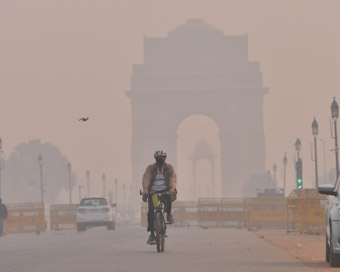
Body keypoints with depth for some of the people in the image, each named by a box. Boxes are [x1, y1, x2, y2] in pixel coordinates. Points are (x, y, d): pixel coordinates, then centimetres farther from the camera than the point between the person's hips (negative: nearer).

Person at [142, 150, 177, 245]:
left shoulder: (169, 168, 4)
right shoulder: (150, 168, 3)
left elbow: (173, 178, -11)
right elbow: (146, 179, -11)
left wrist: (172, 188, -32)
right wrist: (145, 190, -30)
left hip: (165, 191, 0)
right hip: (153, 192, 0)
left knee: (168, 196, -37)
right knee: (151, 211, -16)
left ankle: (169, 215, -17)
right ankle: (152, 234, -8)